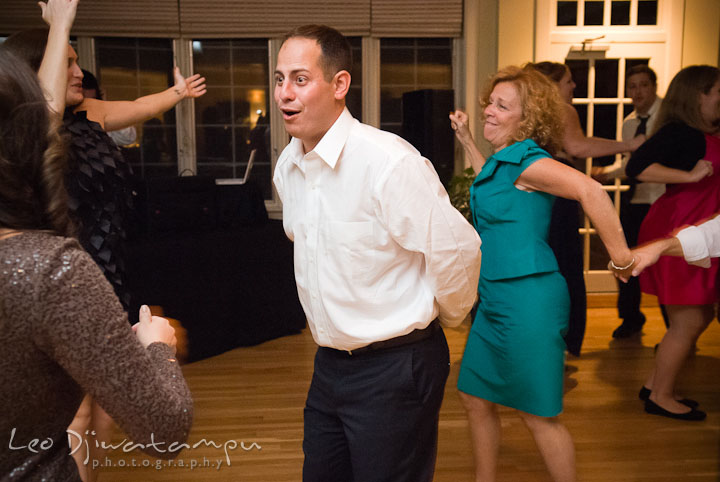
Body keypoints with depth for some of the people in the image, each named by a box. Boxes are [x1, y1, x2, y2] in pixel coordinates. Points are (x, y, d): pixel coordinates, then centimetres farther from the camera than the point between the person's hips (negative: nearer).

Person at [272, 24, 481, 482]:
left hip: (395, 370, -7)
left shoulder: (390, 162, -23)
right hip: (329, 364, 8)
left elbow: (457, 248, -20)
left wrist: (445, 317, -3)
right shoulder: (287, 166, 3)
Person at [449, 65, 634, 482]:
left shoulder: (526, 160, -16)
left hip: (528, 299, -9)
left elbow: (589, 190, -30)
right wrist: (467, 140, 31)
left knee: (539, 414, 4)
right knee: (476, 399, 17)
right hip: (496, 299, 10)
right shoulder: (504, 158, 12)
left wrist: (620, 254, -27)